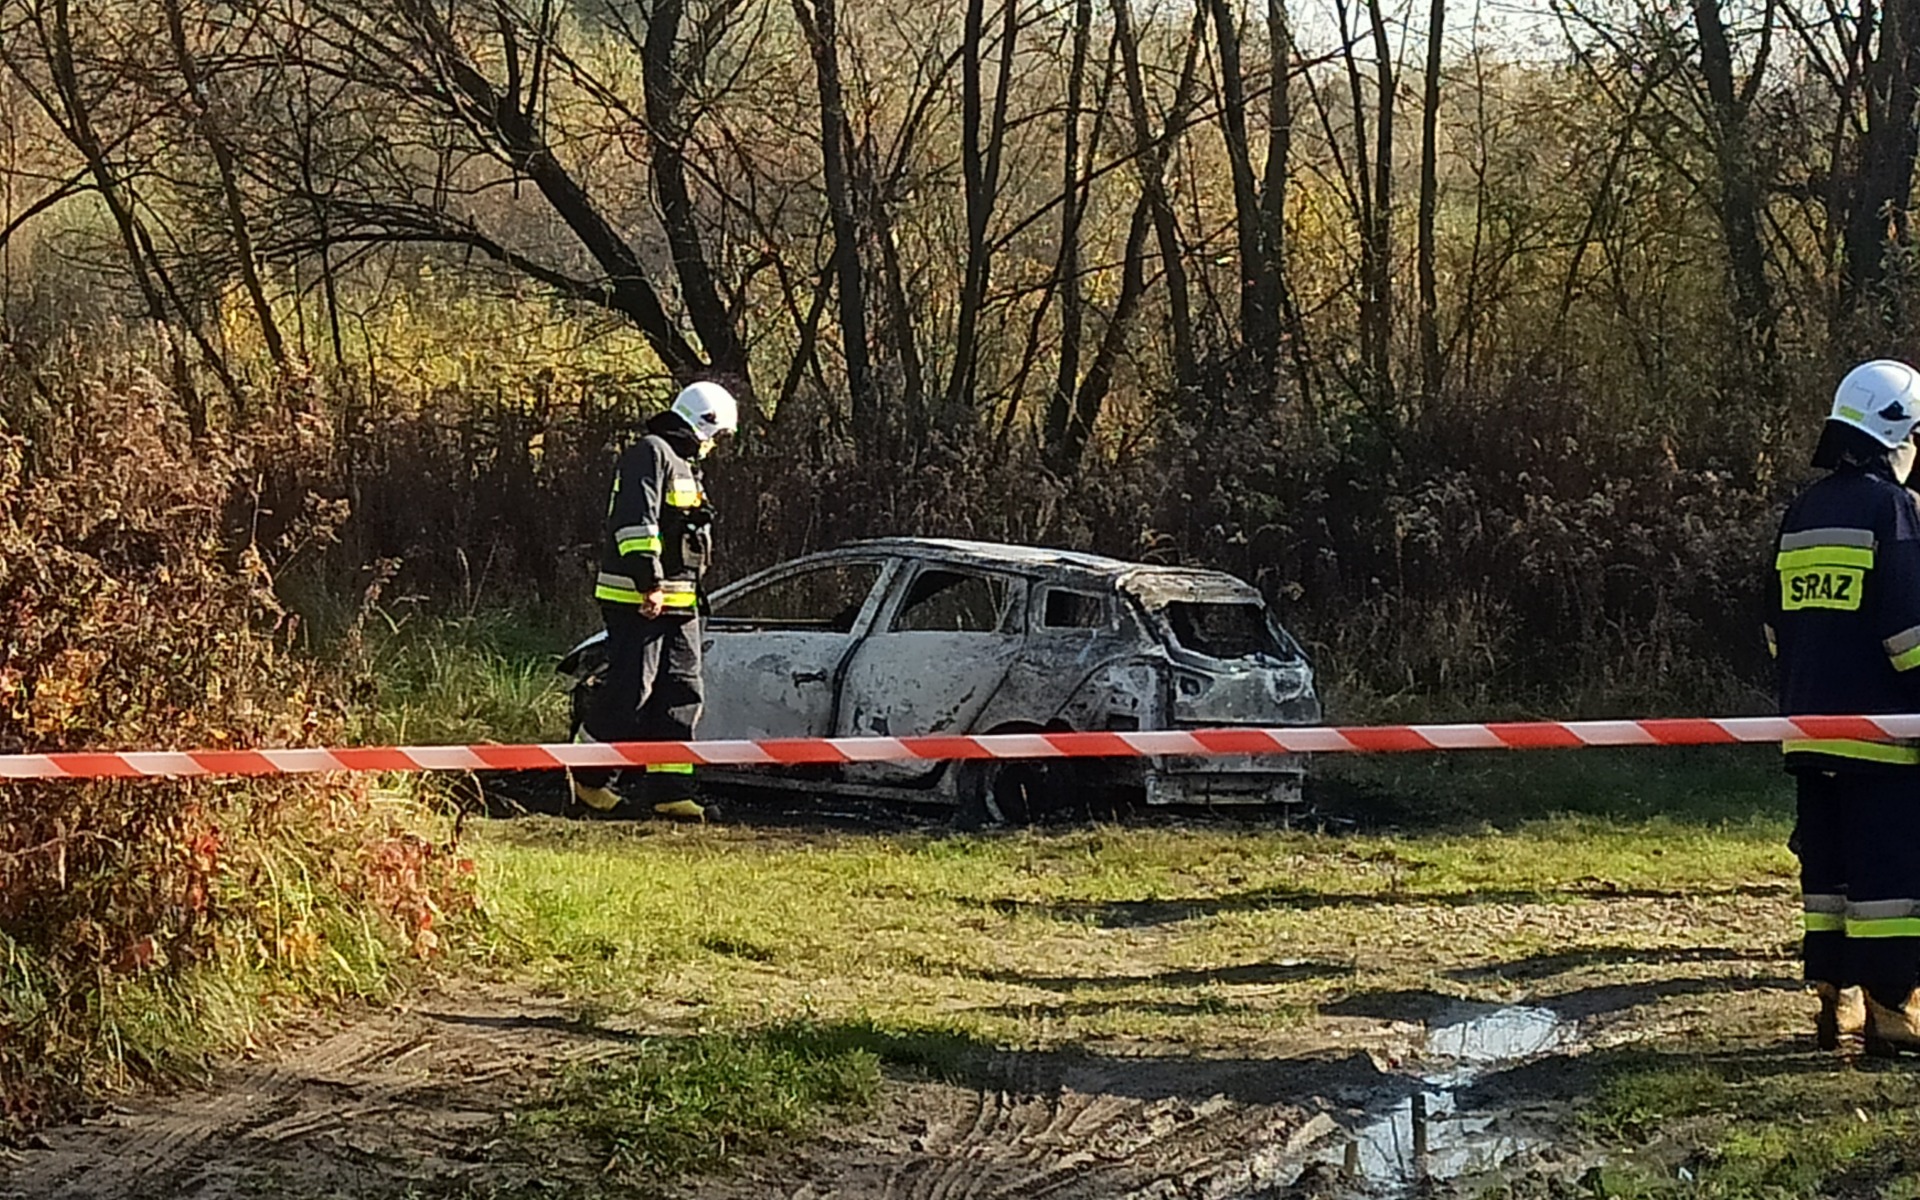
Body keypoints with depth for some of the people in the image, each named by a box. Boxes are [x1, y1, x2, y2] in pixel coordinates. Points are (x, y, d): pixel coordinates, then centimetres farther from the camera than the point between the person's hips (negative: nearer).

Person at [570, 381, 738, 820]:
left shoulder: (684, 466, 23)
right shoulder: (650, 454, -10)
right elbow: (637, 521, -21)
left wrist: (688, 595, 27)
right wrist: (649, 582, -25)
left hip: (677, 602, 10)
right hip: (637, 601, -10)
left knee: (681, 693, 3)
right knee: (630, 692, -8)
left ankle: (669, 789, 3)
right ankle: (588, 777, 6)